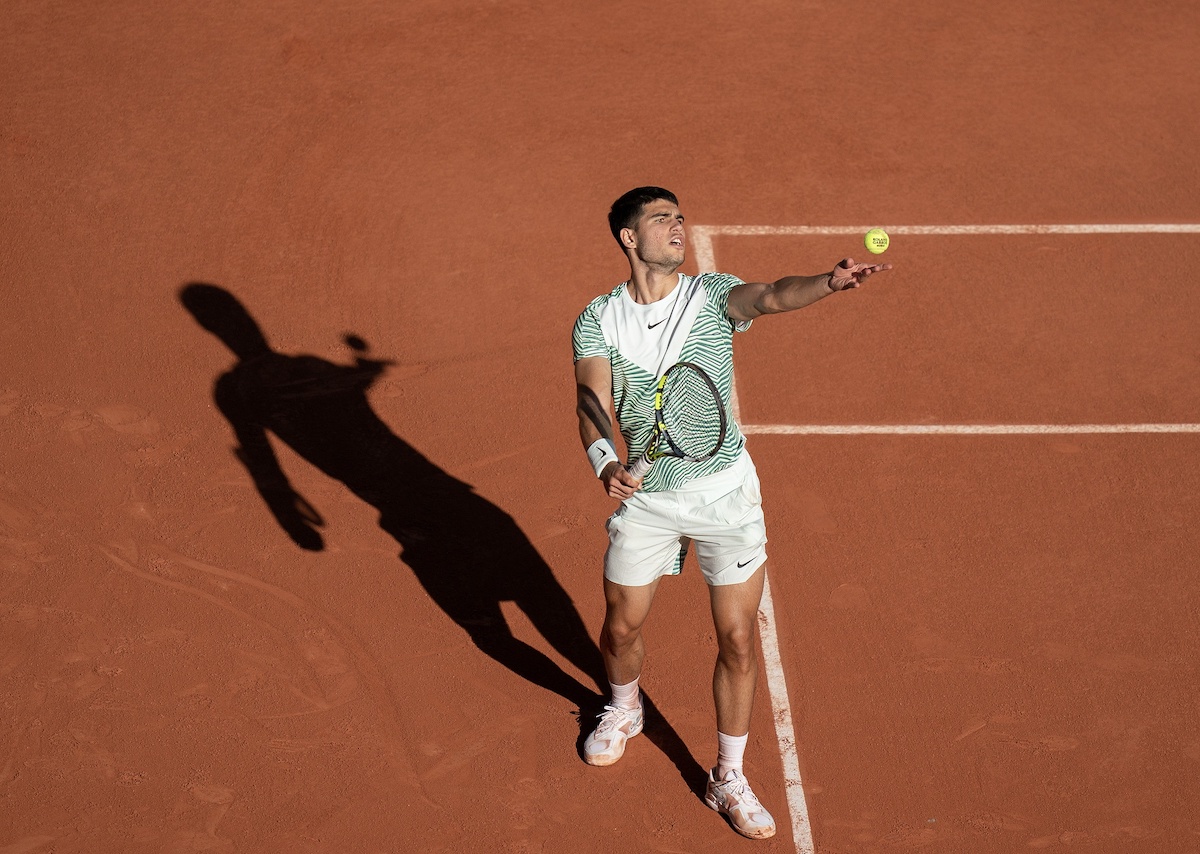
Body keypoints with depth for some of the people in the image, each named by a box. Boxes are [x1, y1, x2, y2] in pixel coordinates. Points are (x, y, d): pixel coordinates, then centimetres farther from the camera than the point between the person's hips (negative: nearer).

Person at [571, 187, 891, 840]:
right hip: (643, 495, 1)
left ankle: (729, 779, 20)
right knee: (622, 627, 14)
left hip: (725, 491, -1)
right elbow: (591, 402, -13)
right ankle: (624, 709, 50)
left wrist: (829, 282, -47)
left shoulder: (712, 295, -5)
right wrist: (604, 459, -34)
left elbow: (767, 297, -26)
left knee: (737, 641, 1)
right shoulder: (597, 320, -2)